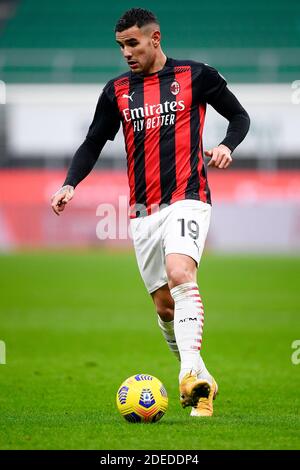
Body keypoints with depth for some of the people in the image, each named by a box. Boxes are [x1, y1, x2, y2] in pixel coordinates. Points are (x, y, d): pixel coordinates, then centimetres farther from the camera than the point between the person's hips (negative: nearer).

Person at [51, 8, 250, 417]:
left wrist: (227, 146, -10)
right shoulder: (117, 92, 10)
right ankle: (201, 382, 21)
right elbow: (93, 143, 14)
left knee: (180, 273, -29)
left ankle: (192, 373, -38)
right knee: (164, 306, 5)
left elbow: (239, 117, 11)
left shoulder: (196, 76, 2)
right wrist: (70, 184, -2)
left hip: (187, 199, -5)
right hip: (144, 211, 5)